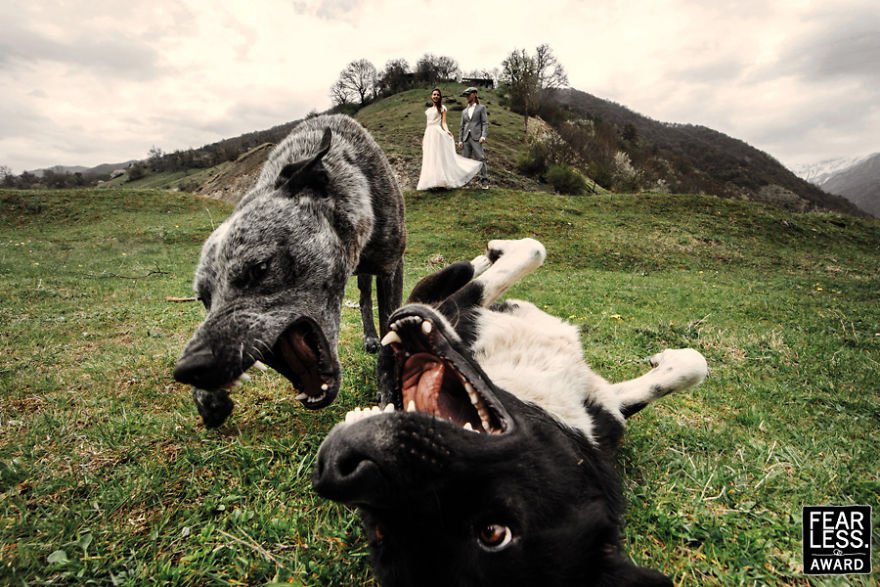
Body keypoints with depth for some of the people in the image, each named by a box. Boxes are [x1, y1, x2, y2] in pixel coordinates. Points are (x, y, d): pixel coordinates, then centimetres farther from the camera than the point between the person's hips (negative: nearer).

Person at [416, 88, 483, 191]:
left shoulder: (442, 108, 4)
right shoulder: (429, 110, 20)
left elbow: (443, 122, -4)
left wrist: (447, 131, -23)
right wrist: (424, 138, 18)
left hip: (437, 133, -6)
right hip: (428, 134, 6)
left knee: (439, 156, -10)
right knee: (429, 158, 3)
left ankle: (440, 180, -10)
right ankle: (431, 181, 5)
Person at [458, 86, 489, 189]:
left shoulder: (481, 108, 9)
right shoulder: (464, 111, 23)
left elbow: (485, 123, -1)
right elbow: (462, 127, 19)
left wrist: (483, 136, -15)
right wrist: (460, 140, 8)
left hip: (476, 138, -5)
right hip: (466, 138, 5)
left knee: (480, 159, -11)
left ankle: (484, 181, -10)